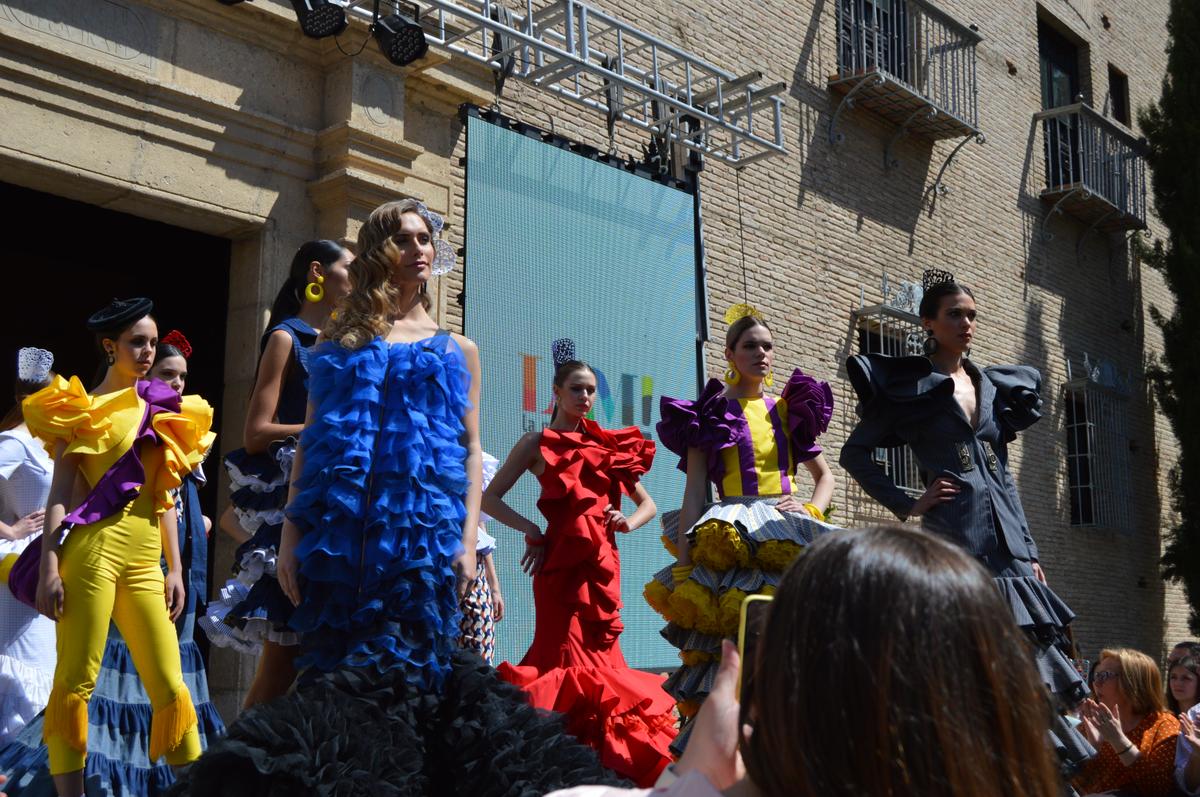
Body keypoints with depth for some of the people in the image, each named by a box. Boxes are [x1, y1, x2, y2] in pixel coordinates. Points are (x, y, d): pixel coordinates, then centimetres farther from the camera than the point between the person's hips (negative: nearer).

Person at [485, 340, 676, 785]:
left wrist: (627, 523, -2)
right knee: (569, 654, -7)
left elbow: (648, 504, 19)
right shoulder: (538, 443, 4)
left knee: (596, 654, 5)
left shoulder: (607, 446, 16)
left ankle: (599, 758, 13)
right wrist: (531, 530, -12)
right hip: (561, 561, -4)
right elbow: (489, 498, -2)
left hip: (602, 563, 4)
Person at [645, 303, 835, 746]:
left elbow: (824, 474, 24)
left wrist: (813, 509, 1)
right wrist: (682, 563, -11)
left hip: (788, 536, 4)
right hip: (731, 541, -4)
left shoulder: (787, 410, 16)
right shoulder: (712, 412, 5)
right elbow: (695, 490, -2)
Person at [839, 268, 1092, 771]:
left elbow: (1004, 478, 19)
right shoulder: (909, 385, 2)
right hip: (954, 538, -5)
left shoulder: (995, 385, 18)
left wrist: (1030, 551, 14)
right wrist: (908, 506, -6)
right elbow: (855, 453, 1)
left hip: (1006, 542, 6)